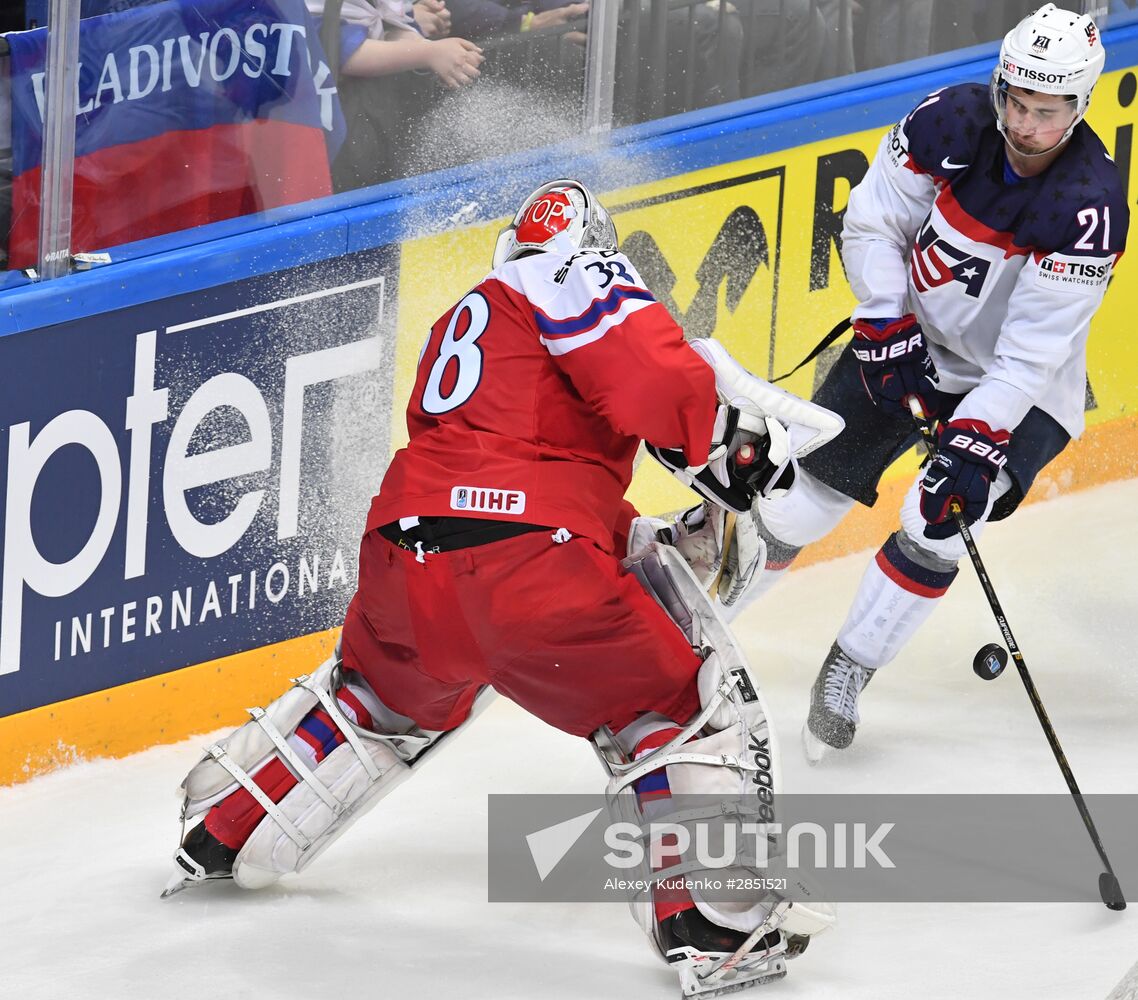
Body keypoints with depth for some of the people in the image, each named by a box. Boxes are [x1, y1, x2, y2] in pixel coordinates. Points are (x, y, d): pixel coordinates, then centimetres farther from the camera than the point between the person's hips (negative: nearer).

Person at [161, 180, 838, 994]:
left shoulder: (464, 320, 30)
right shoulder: (579, 278, 5)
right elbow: (653, 380, -13)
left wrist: (636, 541, 28)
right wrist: (736, 441, 0)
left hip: (405, 560, 8)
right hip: (531, 572, -7)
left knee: (379, 698, 35)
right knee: (691, 705, 5)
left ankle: (226, 836, 42)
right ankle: (712, 922, -3)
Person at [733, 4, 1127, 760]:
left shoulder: (1091, 208, -28)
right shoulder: (953, 121, -19)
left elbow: (1032, 351, -28)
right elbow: (871, 221, -6)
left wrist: (977, 440, -35)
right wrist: (886, 328, -14)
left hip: (1019, 389, -3)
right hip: (910, 342, 3)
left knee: (940, 523, -22)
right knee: (801, 496, 1)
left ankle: (847, 675, -5)